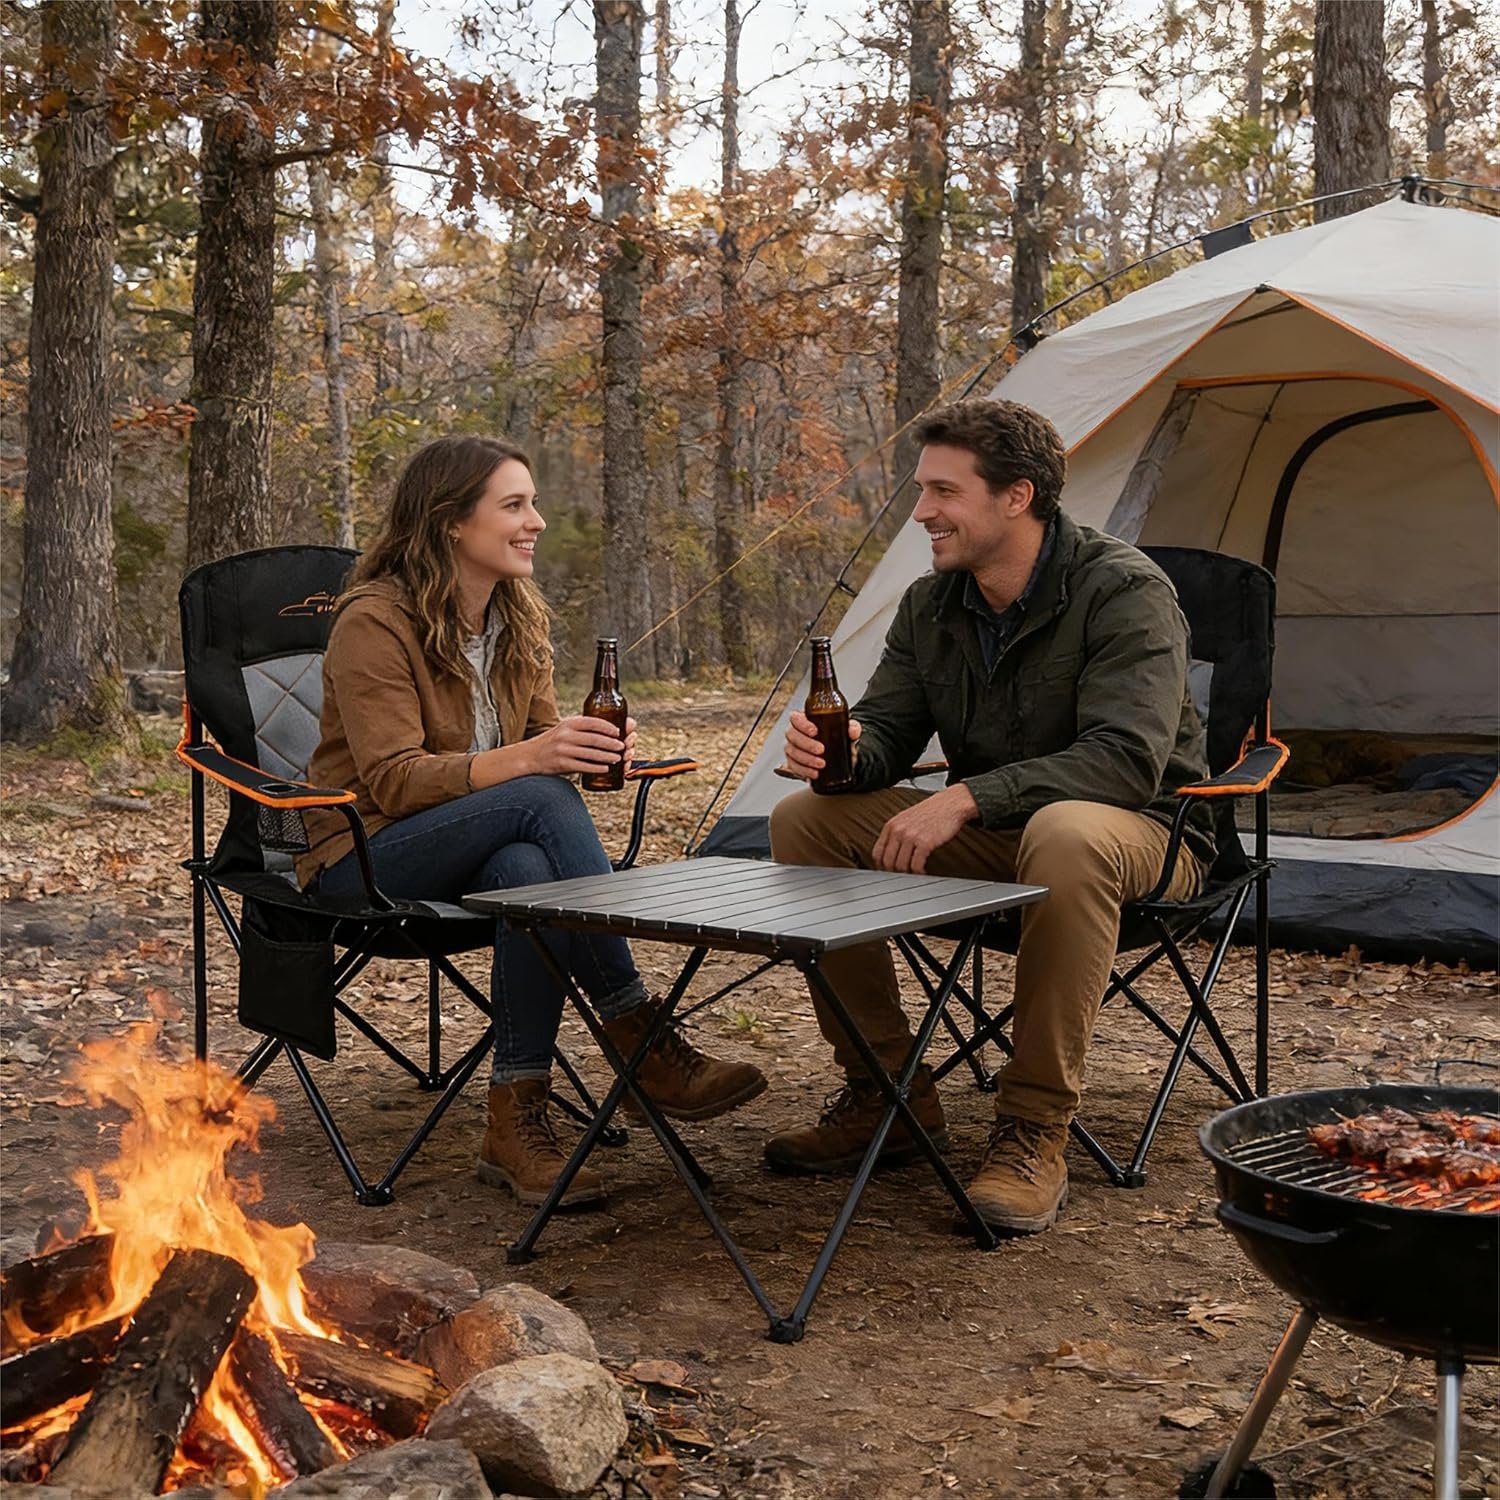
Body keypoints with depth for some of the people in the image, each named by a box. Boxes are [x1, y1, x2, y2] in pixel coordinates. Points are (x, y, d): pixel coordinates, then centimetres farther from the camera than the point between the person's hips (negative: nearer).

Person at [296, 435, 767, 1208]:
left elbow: (541, 735, 9)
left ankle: (517, 1123, -32)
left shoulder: (518, 617, 8)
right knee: (541, 799, -34)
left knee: (529, 872, -35)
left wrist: (582, 744, -17)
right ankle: (645, 1047, -32)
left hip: (473, 849, 6)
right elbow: (393, 781, -22)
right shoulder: (373, 622, -15)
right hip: (366, 858, -6)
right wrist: (525, 758, -36)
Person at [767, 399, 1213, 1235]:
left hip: (1138, 835, -6)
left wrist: (966, 797, -38)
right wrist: (843, 749, -25)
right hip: (992, 838, 6)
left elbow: (1126, 757, -31)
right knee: (808, 821, -12)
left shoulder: (1126, 591, -20)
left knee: (1067, 833, -43)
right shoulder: (931, 605, 1)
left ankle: (1035, 1134, -31)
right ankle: (889, 1094, -5)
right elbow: (887, 732, 1)